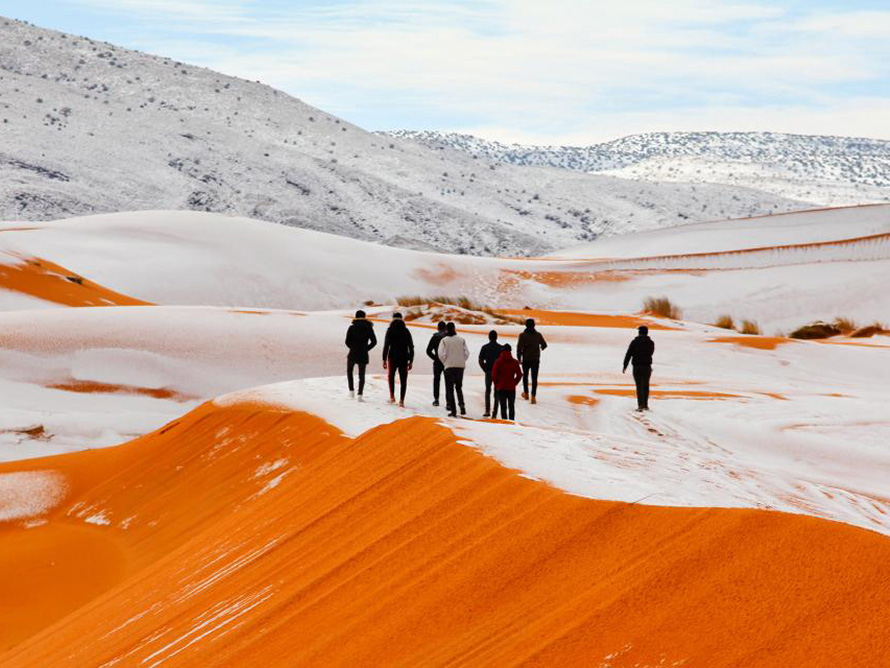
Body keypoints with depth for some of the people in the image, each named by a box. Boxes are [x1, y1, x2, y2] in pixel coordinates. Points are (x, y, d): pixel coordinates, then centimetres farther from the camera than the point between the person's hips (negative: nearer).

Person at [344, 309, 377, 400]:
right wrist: (366, 348, 8)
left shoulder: (352, 328, -6)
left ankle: (351, 391, 16)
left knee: (349, 371, 24)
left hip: (352, 354, -1)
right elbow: (374, 341, -2)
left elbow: (347, 341, -8)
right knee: (361, 375, 9)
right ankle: (360, 394, -5)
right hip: (363, 355, 1)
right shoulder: (369, 328, -1)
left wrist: (353, 348, 9)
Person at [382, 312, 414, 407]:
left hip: (392, 357, -1)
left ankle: (392, 396, 7)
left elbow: (386, 346, -8)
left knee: (391, 376, 20)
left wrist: (384, 359, -5)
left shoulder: (390, 331, -4)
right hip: (404, 358, 1)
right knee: (403, 380, 6)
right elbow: (411, 347, 4)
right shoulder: (406, 331, 4)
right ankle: (401, 400, 0)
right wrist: (411, 361, 8)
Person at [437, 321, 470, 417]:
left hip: (449, 367, -3)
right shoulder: (461, 339, 0)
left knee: (449, 389, 5)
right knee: (459, 387, 19)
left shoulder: (444, 340, -8)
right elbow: (466, 353, -1)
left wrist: (445, 362, 4)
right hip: (460, 366, 3)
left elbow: (441, 354, -13)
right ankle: (461, 404, 0)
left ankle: (453, 410, 0)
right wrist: (462, 361, 13)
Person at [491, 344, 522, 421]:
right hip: (511, 388, 2)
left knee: (503, 407, 2)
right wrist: (514, 383, 11)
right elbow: (519, 374, -1)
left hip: (501, 387, -2)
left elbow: (494, 375, -9)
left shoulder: (498, 362, -8)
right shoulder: (514, 362, -1)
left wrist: (496, 383, 6)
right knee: (511, 406, 13)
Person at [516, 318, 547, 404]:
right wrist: (542, 347, 31)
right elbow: (544, 345, 8)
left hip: (526, 360, 0)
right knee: (534, 378, 1)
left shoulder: (522, 335, -11)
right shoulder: (538, 335, -5)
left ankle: (526, 393, 34)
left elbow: (519, 347, -15)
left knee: (525, 376, 22)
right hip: (536, 360, 0)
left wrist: (519, 358, -4)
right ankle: (533, 397, -8)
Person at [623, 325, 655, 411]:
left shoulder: (635, 342, -7)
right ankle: (645, 405, 19)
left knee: (639, 386, -2)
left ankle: (640, 405, -11)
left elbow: (628, 354, -8)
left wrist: (625, 366, -3)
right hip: (647, 366, 3)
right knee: (645, 385, 14)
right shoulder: (651, 343, 1)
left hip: (637, 367, -3)